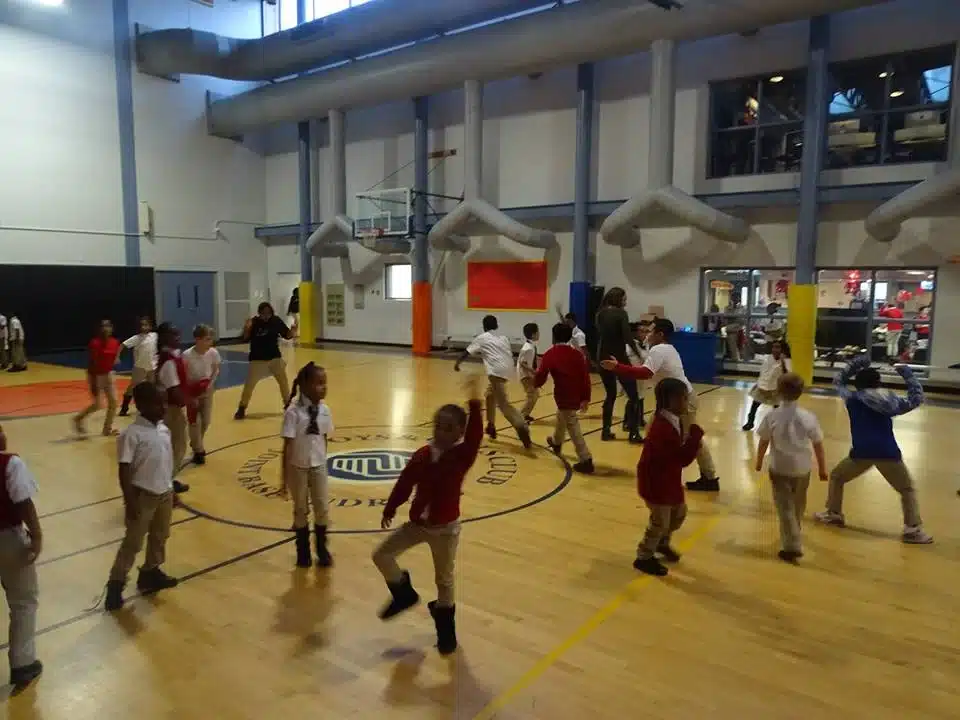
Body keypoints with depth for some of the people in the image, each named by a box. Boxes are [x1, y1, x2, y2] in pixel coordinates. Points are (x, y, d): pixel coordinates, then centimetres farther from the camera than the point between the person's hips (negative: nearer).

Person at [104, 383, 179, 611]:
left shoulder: (164, 429, 2)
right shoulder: (132, 434, -20)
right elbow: (124, 470, -18)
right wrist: (130, 500, -20)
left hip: (164, 493, 7)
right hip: (143, 495, -7)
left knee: (160, 537, 20)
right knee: (133, 542, 3)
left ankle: (151, 573, 38)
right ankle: (116, 584, 17)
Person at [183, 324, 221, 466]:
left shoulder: (213, 353, -16)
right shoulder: (187, 355, -26)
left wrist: (211, 384, -14)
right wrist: (190, 395, -18)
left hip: (206, 389, 4)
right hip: (192, 390, -3)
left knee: (206, 420, 9)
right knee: (195, 422, 1)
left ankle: (196, 444, 37)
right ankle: (198, 451, 17)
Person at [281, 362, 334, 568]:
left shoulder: (324, 410, -6)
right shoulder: (293, 412, -19)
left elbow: (324, 440, 4)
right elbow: (288, 444, -16)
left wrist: (322, 462, 9)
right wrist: (285, 475, -13)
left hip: (318, 466, 3)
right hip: (298, 467, -3)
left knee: (322, 508, 9)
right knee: (301, 509, 13)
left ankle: (322, 549, 29)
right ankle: (303, 551, 32)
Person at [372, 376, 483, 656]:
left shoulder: (462, 456, -18)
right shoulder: (422, 455, -7)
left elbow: (474, 437, -37)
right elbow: (405, 483, 3)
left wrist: (474, 403, -47)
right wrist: (390, 508, 10)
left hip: (445, 528, -4)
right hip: (417, 523, 4)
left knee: (444, 579, 11)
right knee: (382, 555, 4)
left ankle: (445, 625, 35)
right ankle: (404, 594, 27)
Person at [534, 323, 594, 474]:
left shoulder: (550, 354, -7)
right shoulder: (577, 354, 3)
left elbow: (540, 377, -7)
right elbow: (586, 377, 0)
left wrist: (535, 383, 16)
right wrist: (586, 398, 5)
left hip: (564, 396, -6)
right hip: (577, 397, 6)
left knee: (573, 428, -1)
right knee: (561, 417, 31)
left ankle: (586, 460, -4)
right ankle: (556, 443, 54)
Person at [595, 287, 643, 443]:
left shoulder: (600, 314, 7)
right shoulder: (621, 313, -11)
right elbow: (627, 337, -18)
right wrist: (639, 352, -5)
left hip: (603, 358, 6)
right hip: (618, 358, -6)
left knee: (610, 395, 18)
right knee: (633, 395, 4)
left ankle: (606, 431, 15)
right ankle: (634, 433, 1)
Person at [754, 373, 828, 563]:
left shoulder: (771, 416, -13)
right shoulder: (809, 417, -11)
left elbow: (764, 442, -5)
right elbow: (818, 445, -4)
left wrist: (759, 462, 12)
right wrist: (822, 468, 9)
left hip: (779, 468, -2)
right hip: (802, 468, 2)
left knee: (785, 507, 5)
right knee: (798, 505, 24)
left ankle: (792, 546, -2)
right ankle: (794, 535, 44)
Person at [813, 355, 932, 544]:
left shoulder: (852, 398, 7)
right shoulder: (890, 401, 9)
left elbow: (838, 382, 25)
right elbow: (916, 398, 22)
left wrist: (855, 364, 22)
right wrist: (907, 374, 26)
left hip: (862, 453, -1)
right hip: (888, 453, 1)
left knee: (836, 477, 23)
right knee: (908, 489, 17)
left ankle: (833, 514, 25)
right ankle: (913, 530, 8)